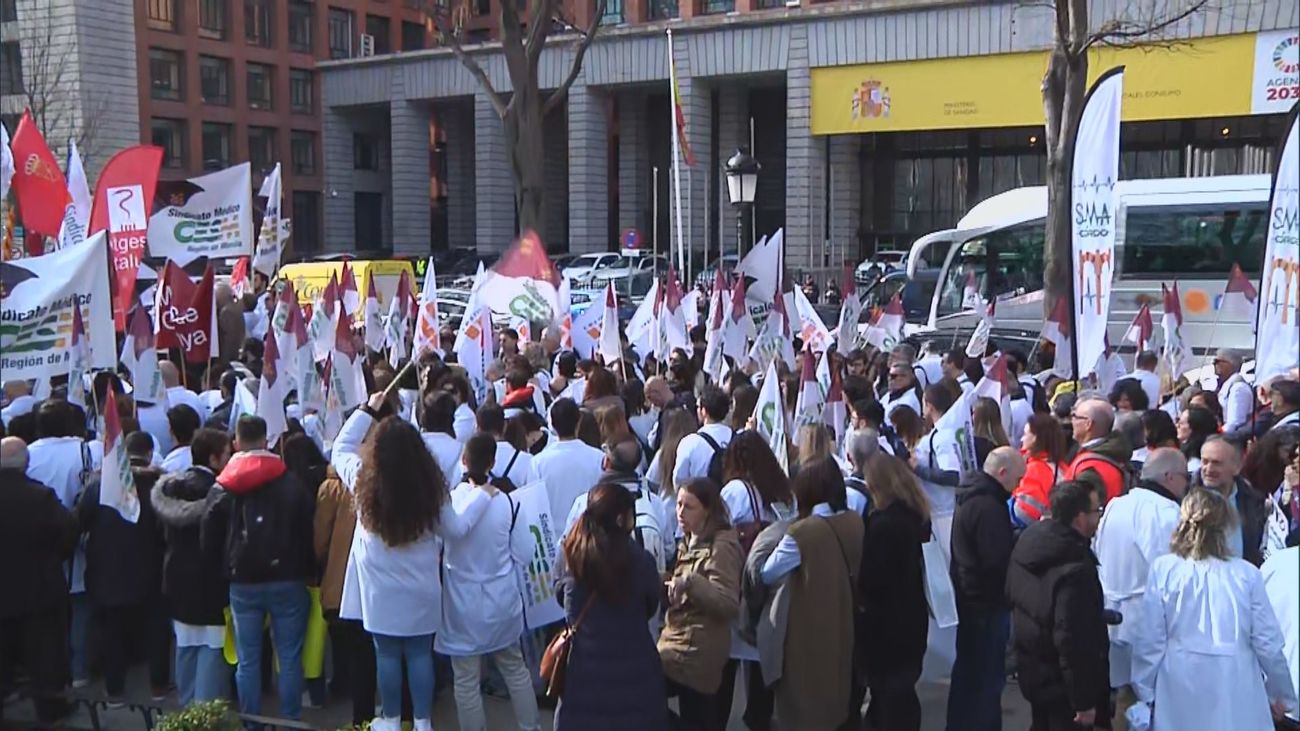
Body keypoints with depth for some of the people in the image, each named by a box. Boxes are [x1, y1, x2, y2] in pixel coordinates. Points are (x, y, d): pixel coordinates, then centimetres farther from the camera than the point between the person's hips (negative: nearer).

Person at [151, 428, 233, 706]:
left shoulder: (172, 485, 4)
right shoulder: (213, 490, -20)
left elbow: (167, 533, 14)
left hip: (179, 581, 8)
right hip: (209, 585, -8)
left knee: (186, 648, 17)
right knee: (211, 650, -1)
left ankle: (187, 708, 27)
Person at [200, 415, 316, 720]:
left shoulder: (223, 486, 0)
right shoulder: (291, 483, -5)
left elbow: (208, 538, 3)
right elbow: (308, 531, -4)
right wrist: (308, 571, 6)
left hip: (243, 583, 1)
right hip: (287, 580, -1)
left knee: (248, 660, 9)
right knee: (289, 658, 5)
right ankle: (291, 720, 10)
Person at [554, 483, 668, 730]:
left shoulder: (572, 554, -10)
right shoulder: (640, 560, -17)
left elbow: (561, 594, 8)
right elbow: (650, 608, -1)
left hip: (584, 672, 2)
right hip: (633, 672, -2)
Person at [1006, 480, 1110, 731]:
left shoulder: (1027, 541, -1)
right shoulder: (1076, 570, -29)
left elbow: (1011, 597, 13)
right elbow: (1073, 640, -29)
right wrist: (1084, 701, -22)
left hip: (1031, 670, 9)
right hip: (1062, 681, -9)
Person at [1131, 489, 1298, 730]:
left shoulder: (1164, 569, -5)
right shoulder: (1247, 575, -4)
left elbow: (1150, 640, -3)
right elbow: (1268, 644, 2)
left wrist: (1145, 692, 9)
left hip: (1180, 690, 0)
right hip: (1236, 695, 0)